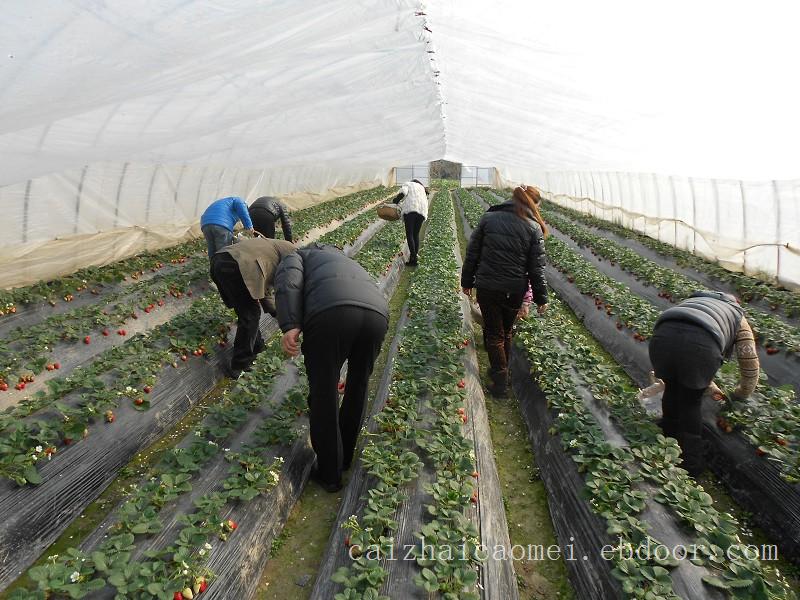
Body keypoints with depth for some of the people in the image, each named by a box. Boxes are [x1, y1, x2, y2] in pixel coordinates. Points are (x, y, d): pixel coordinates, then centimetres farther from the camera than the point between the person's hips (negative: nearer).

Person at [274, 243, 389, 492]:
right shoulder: (345, 260, 46)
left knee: (324, 394, 12)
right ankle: (345, 457, 43)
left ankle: (329, 474, 27)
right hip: (377, 312, 6)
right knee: (358, 389, 25)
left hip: (330, 312, -5)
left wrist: (290, 326, -6)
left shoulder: (298, 256, 31)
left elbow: (288, 280, 4)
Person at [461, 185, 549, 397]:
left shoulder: (488, 218, -1)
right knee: (506, 332, 21)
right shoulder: (534, 228, -5)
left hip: (487, 287, 0)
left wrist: (467, 281, 11)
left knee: (494, 334, 12)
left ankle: (500, 381, 10)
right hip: (515, 290, 0)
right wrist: (541, 298, 4)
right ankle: (500, 370, 36)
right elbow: (537, 267, -4)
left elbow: (472, 253, 2)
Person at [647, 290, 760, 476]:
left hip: (662, 336, 3)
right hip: (700, 345, -3)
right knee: (691, 402, 22)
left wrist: (708, 385, 60)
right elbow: (750, 365, 32)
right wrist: (740, 395, 52)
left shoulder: (693, 301, 44)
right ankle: (691, 465, 33)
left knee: (671, 391, 30)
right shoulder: (738, 317, 33)